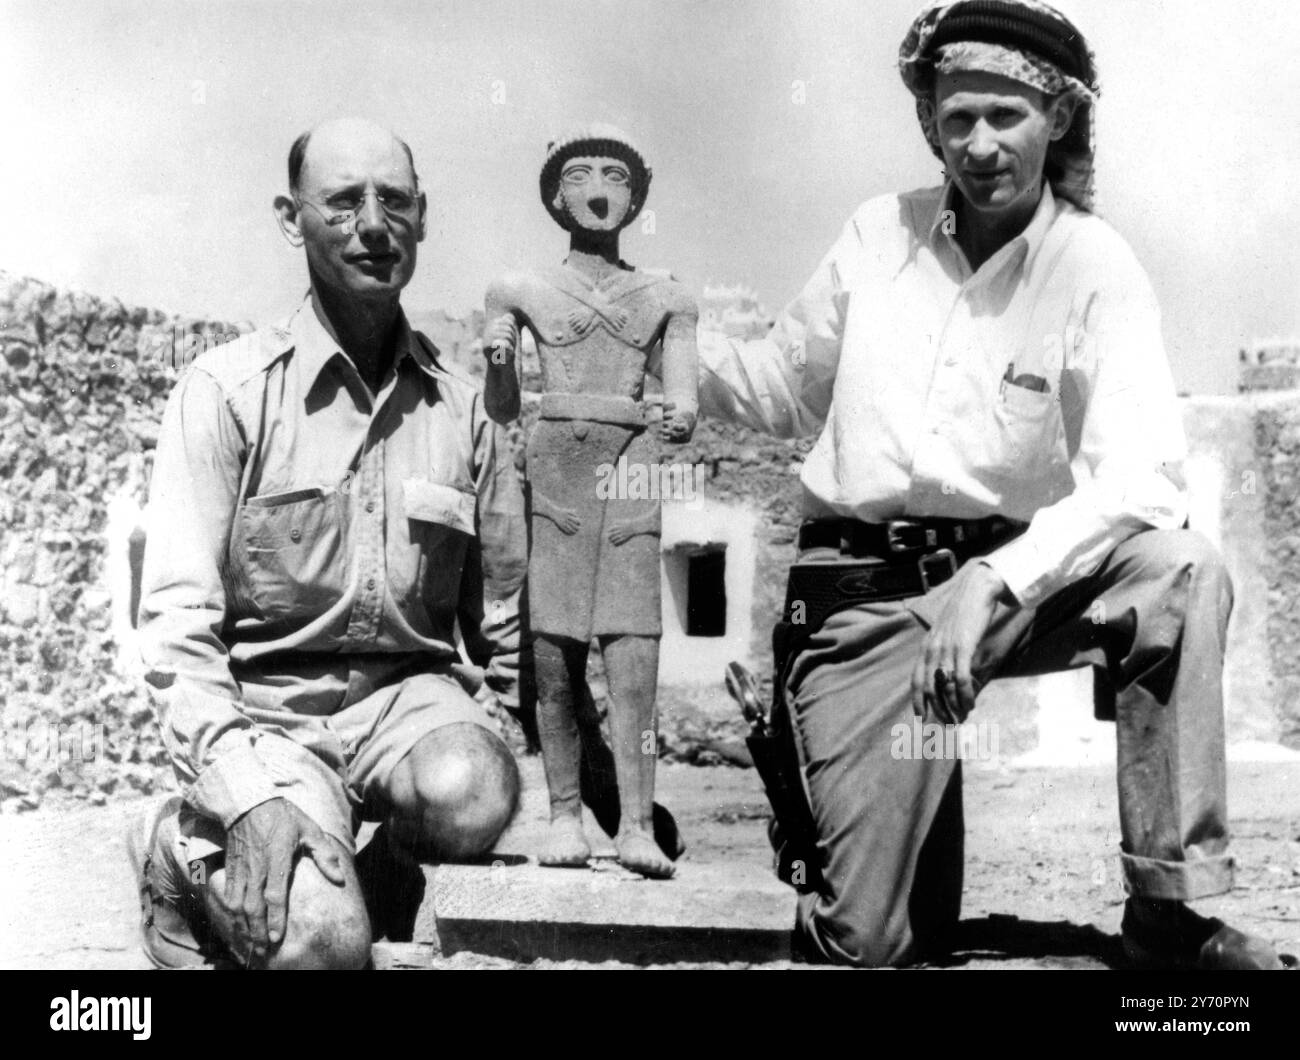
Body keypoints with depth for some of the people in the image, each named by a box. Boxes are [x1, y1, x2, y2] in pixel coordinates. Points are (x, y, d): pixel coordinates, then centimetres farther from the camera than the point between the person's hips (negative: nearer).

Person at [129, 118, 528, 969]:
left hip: (411, 690, 2)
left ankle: (380, 865, 3)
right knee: (323, 943, -26)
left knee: (470, 798, -32)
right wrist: (248, 794, -22)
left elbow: (502, 611, 12)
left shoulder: (461, 405, 5)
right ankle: (184, 852, 8)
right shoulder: (227, 390, -4)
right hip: (269, 706, -2)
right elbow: (178, 619, -11)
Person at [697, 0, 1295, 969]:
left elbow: (1141, 477, -19)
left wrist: (993, 583, -33)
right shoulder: (878, 235, 2)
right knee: (864, 942, -6)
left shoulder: (1094, 265, -7)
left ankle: (1171, 908, -18)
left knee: (1181, 569, -32)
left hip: (1021, 574, 0)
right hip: (864, 595, 1)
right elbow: (786, 388, 15)